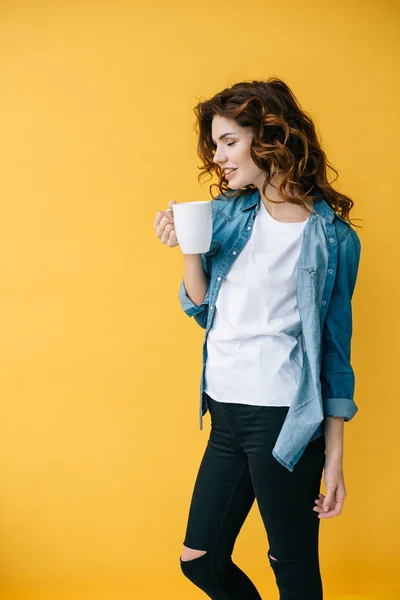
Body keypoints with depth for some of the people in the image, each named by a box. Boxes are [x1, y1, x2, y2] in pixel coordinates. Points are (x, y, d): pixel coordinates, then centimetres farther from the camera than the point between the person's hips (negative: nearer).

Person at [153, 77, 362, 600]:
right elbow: (203, 311, 10)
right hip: (226, 414, 6)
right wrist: (188, 249, -8)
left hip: (282, 416, -5)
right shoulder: (227, 214, 6)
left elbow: (335, 347, -3)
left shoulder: (332, 236, -7)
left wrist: (334, 456, -3)